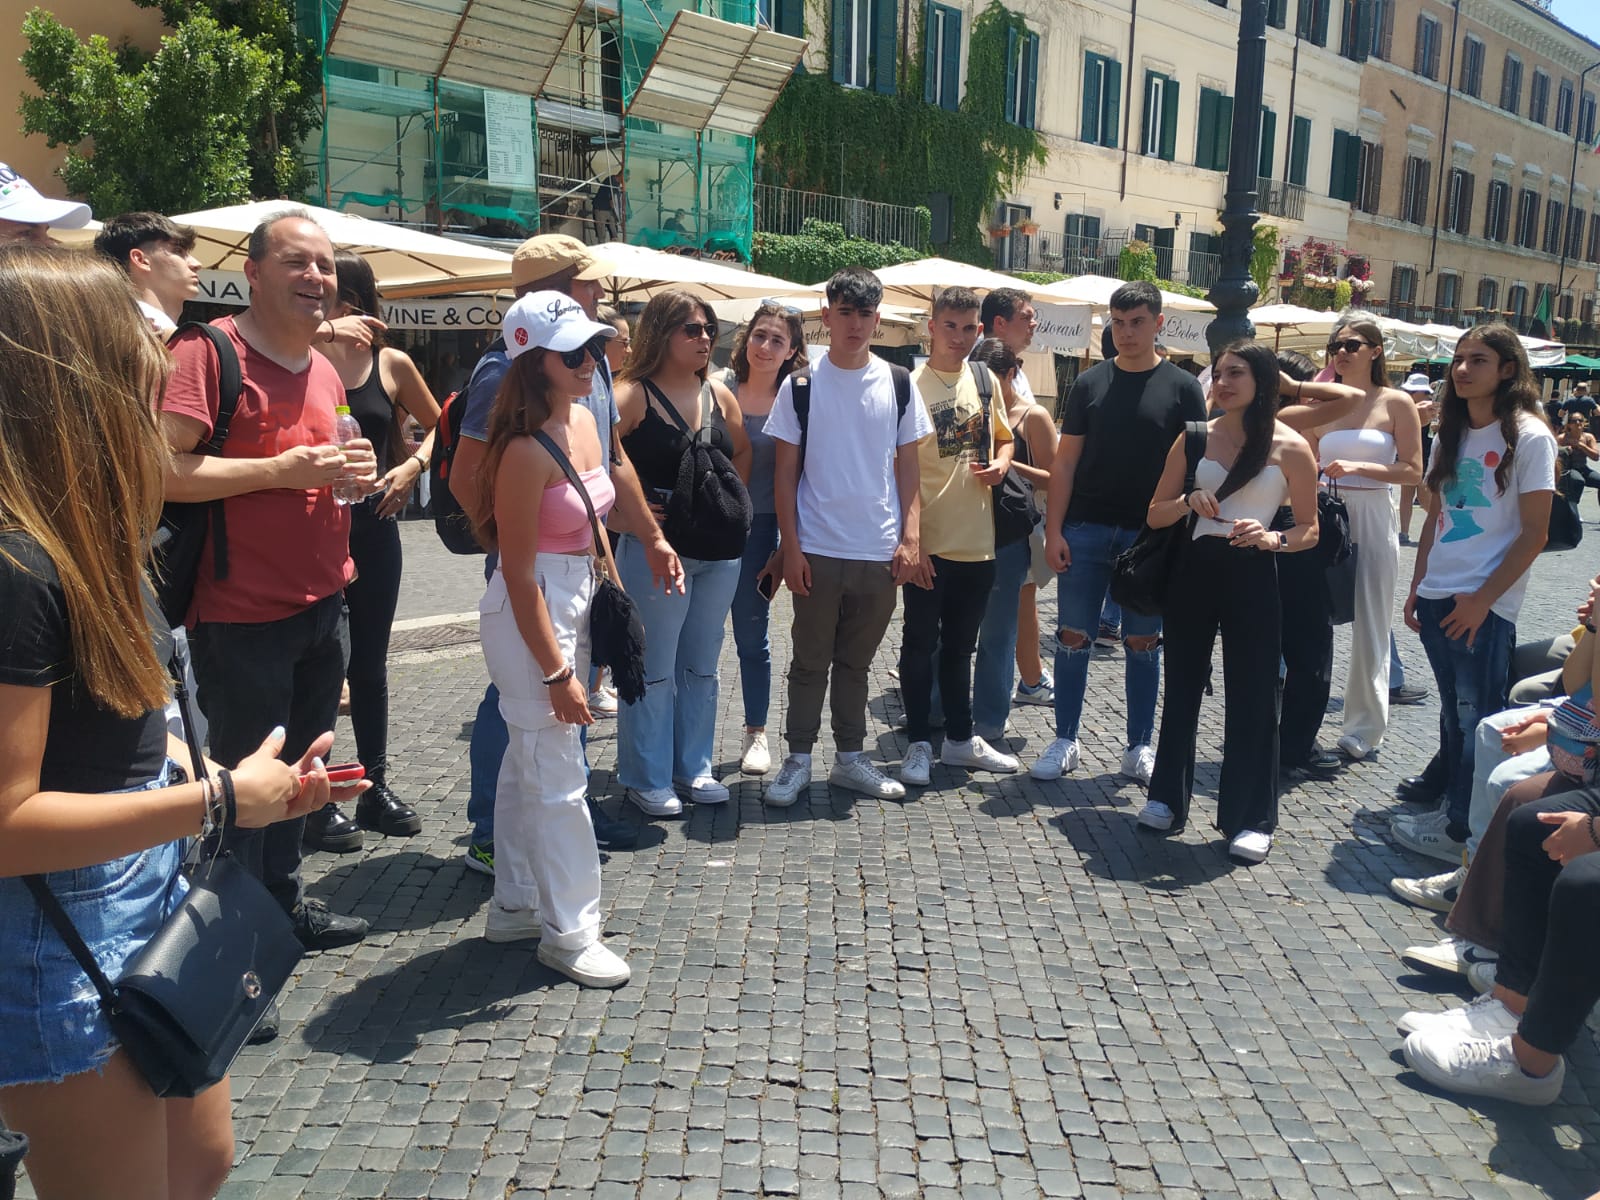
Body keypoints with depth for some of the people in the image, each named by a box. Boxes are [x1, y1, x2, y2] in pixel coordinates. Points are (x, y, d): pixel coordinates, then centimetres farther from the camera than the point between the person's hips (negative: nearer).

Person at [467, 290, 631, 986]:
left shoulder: (585, 420, 5)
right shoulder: (526, 451, -21)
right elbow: (521, 574, -19)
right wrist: (556, 672, -18)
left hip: (575, 603, 9)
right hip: (529, 616, -9)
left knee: (529, 761, 18)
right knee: (558, 777, 0)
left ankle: (515, 904, 33)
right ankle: (569, 931, 14)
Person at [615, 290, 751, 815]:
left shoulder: (719, 395, 8)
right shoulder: (633, 395, -10)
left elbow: (742, 452, 21)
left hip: (719, 550, 6)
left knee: (702, 665, 15)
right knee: (654, 670, 2)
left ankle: (694, 765, 28)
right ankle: (647, 778, 14)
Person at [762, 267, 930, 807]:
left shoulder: (897, 383, 5)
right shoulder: (801, 385, -1)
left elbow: (908, 468, 8)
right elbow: (786, 472, 0)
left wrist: (909, 538, -1)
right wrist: (790, 546, -6)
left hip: (880, 553, 2)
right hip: (818, 552, -2)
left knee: (857, 662, 14)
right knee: (810, 661, 6)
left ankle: (850, 758, 25)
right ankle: (798, 760, 18)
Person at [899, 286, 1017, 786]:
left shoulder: (986, 381, 8)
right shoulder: (913, 386, -9)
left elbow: (1002, 436, 23)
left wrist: (1001, 463, -1)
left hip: (977, 542, 5)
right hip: (929, 544, -5)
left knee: (960, 645, 17)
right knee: (921, 644, 5)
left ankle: (960, 739, 29)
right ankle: (919, 745, 16)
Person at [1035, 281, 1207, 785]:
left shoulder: (1182, 388, 2)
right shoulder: (1089, 383, 6)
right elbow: (1066, 461, 4)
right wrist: (1053, 530, -4)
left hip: (1149, 536, -1)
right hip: (1085, 531, 1)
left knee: (1142, 643, 7)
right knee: (1074, 638, 3)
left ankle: (1139, 749, 17)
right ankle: (1065, 742, 15)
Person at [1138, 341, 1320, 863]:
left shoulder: (1291, 448, -2)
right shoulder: (1195, 437, 6)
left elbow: (1309, 530, 3)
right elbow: (1155, 514, 9)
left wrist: (1272, 538, -18)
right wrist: (1188, 501, -12)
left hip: (1252, 578, -3)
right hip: (1195, 570, 3)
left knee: (1252, 695, 0)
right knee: (1182, 687, 11)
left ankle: (1251, 819, 12)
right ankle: (1167, 798, 25)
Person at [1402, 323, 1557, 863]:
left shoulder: (1529, 437, -8)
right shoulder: (1451, 433, 12)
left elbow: (1534, 534, -10)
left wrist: (1482, 599, -14)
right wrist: (1417, 586, 10)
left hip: (1485, 606, -6)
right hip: (1437, 597, 6)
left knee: (1476, 718, 0)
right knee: (1452, 712, 13)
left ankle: (1463, 829, 10)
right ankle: (1448, 805, 22)